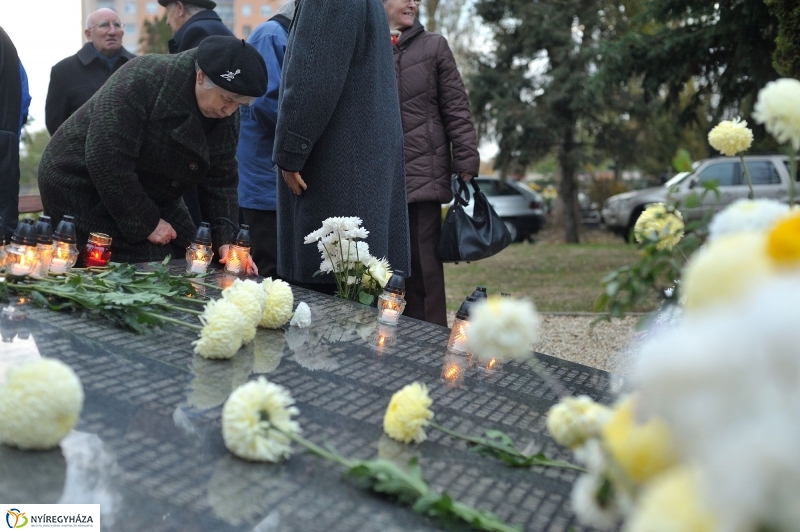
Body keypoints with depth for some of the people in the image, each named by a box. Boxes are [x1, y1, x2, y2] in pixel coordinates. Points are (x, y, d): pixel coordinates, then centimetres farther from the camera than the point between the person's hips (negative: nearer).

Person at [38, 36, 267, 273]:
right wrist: (146, 224, -26)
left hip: (150, 196, 7)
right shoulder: (142, 81, -29)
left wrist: (225, 239, -12)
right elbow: (105, 159, -32)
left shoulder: (227, 116, -7)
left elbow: (221, 181, 1)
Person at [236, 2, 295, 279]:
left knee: (271, 276, 13)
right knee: (276, 279, -6)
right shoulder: (272, 36, -9)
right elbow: (266, 101, -21)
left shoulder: (288, 38, 20)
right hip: (271, 183, -9)